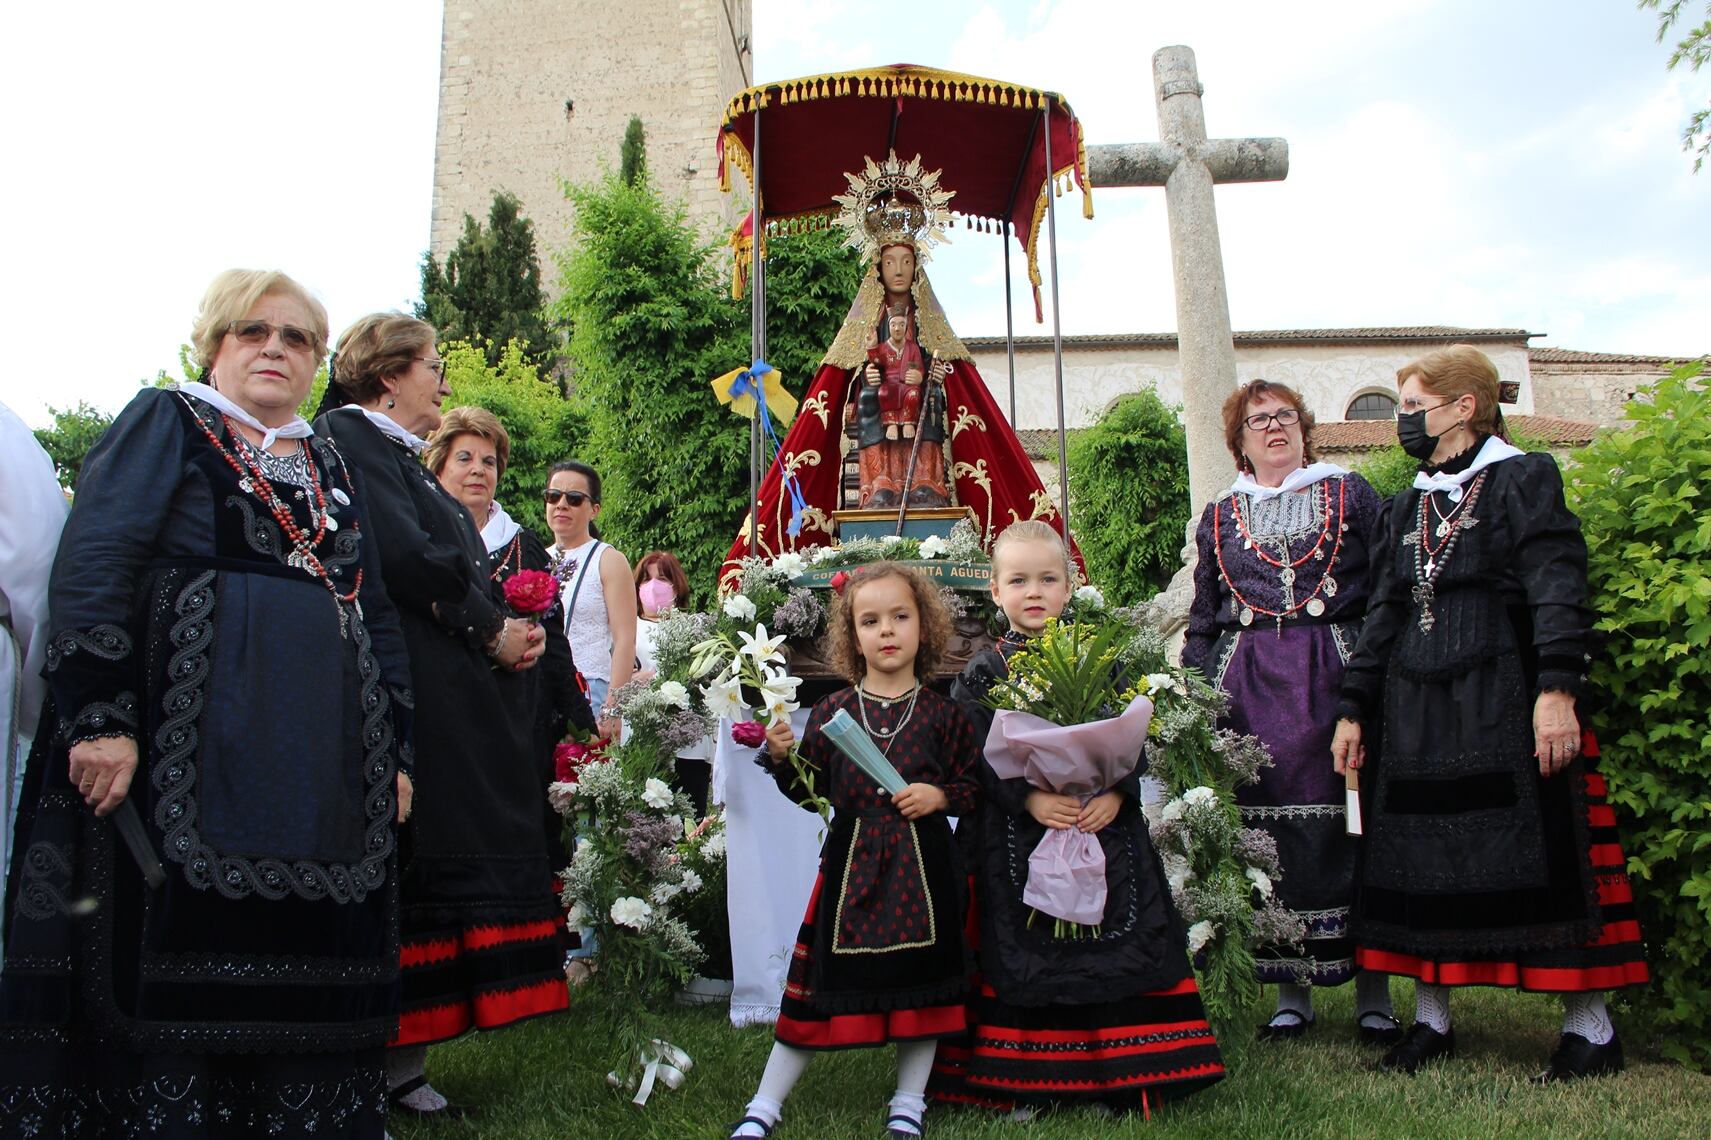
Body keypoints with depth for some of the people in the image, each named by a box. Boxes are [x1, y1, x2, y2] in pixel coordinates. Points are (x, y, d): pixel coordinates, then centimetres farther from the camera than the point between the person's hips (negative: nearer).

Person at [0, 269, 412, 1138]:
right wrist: (100, 716, -18)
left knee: (307, 969, 4)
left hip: (324, 764, 5)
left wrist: (395, 748, 14)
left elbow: (376, 615, 21)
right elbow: (91, 569, -7)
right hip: (191, 750, -5)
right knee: (178, 960, -4)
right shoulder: (166, 423, 6)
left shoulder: (331, 468, 21)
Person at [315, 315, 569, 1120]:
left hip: (463, 695, 10)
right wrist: (492, 630, -10)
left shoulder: (400, 454, 24)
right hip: (413, 698, -10)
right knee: (413, 870, -7)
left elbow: (465, 568, 21)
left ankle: (401, 1063, 15)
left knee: (451, 862, 8)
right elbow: (404, 554, -19)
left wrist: (513, 628, 5)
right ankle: (389, 1068, 3)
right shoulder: (350, 438, -7)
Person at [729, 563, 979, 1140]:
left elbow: (975, 785, 5)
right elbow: (810, 792, 6)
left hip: (922, 864, 0)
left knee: (920, 979, 9)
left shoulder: (942, 713, 0)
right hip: (851, 860, 0)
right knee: (822, 978, 5)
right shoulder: (832, 711, 2)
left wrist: (941, 796, -13)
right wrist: (782, 757, -11)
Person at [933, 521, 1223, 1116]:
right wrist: (1029, 798, -19)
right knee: (1022, 956, 5)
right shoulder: (981, 673, 0)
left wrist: (1116, 793, -15)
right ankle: (1026, 1083, 17)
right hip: (1015, 839, -1)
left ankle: (1114, 1077, 18)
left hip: (1103, 824, 2)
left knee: (1110, 947, 4)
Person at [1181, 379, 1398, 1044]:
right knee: (1268, 831, 1)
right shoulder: (1219, 516, 16)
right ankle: (1291, 994, 12)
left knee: (1351, 825, -2)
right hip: (1249, 686, 2)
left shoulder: (1351, 495, 9)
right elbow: (1203, 621, 17)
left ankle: (1373, 995, 9)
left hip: (1336, 676, -2)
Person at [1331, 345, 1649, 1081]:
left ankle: (1589, 1026, 11)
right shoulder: (1408, 507, 17)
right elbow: (1384, 614, 17)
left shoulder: (1525, 480, 0)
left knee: (1537, 855, -2)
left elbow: (1557, 590, -11)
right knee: (1418, 864, 7)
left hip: (1506, 706, -6)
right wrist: (1354, 708, 11)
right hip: (1417, 714, 6)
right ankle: (1431, 1017, 18)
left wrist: (1557, 689, -23)